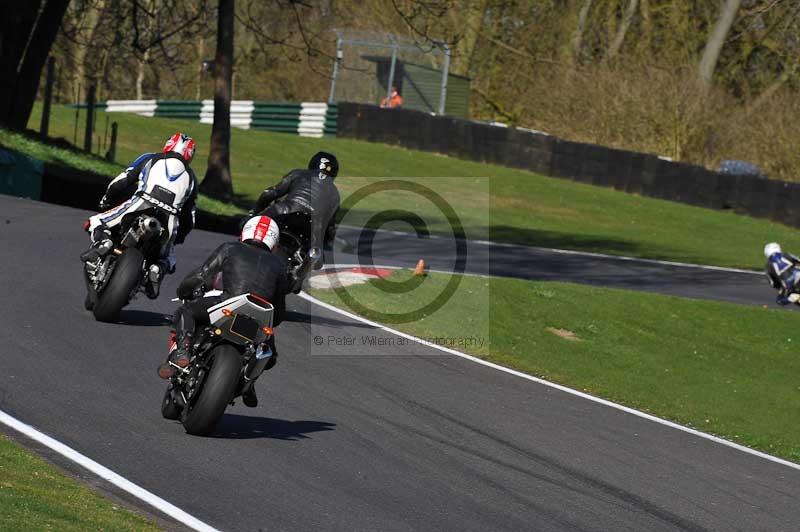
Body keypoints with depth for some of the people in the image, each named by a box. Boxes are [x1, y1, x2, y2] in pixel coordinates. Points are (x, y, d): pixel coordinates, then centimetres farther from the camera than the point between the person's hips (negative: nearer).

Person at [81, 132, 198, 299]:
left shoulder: (150, 159, 19)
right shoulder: (191, 177, 27)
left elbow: (121, 182, 12)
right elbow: (189, 217, 29)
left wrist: (106, 199, 30)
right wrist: (179, 237, 45)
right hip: (169, 221, 2)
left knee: (95, 223, 12)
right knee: (166, 259, 29)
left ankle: (102, 241, -23)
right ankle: (156, 271, -7)